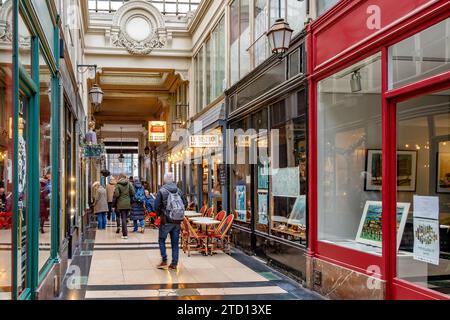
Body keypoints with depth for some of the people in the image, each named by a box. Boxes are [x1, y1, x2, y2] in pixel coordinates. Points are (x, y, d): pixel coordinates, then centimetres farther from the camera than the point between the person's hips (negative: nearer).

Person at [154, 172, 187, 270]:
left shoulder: (162, 191, -8)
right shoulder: (179, 191, 5)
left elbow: (157, 206, -10)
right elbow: (185, 203, 7)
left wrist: (159, 214, 8)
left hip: (166, 221, -4)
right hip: (178, 221, 4)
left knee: (162, 240, 11)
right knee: (175, 242, 8)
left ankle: (164, 261, 3)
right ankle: (174, 264, 9)